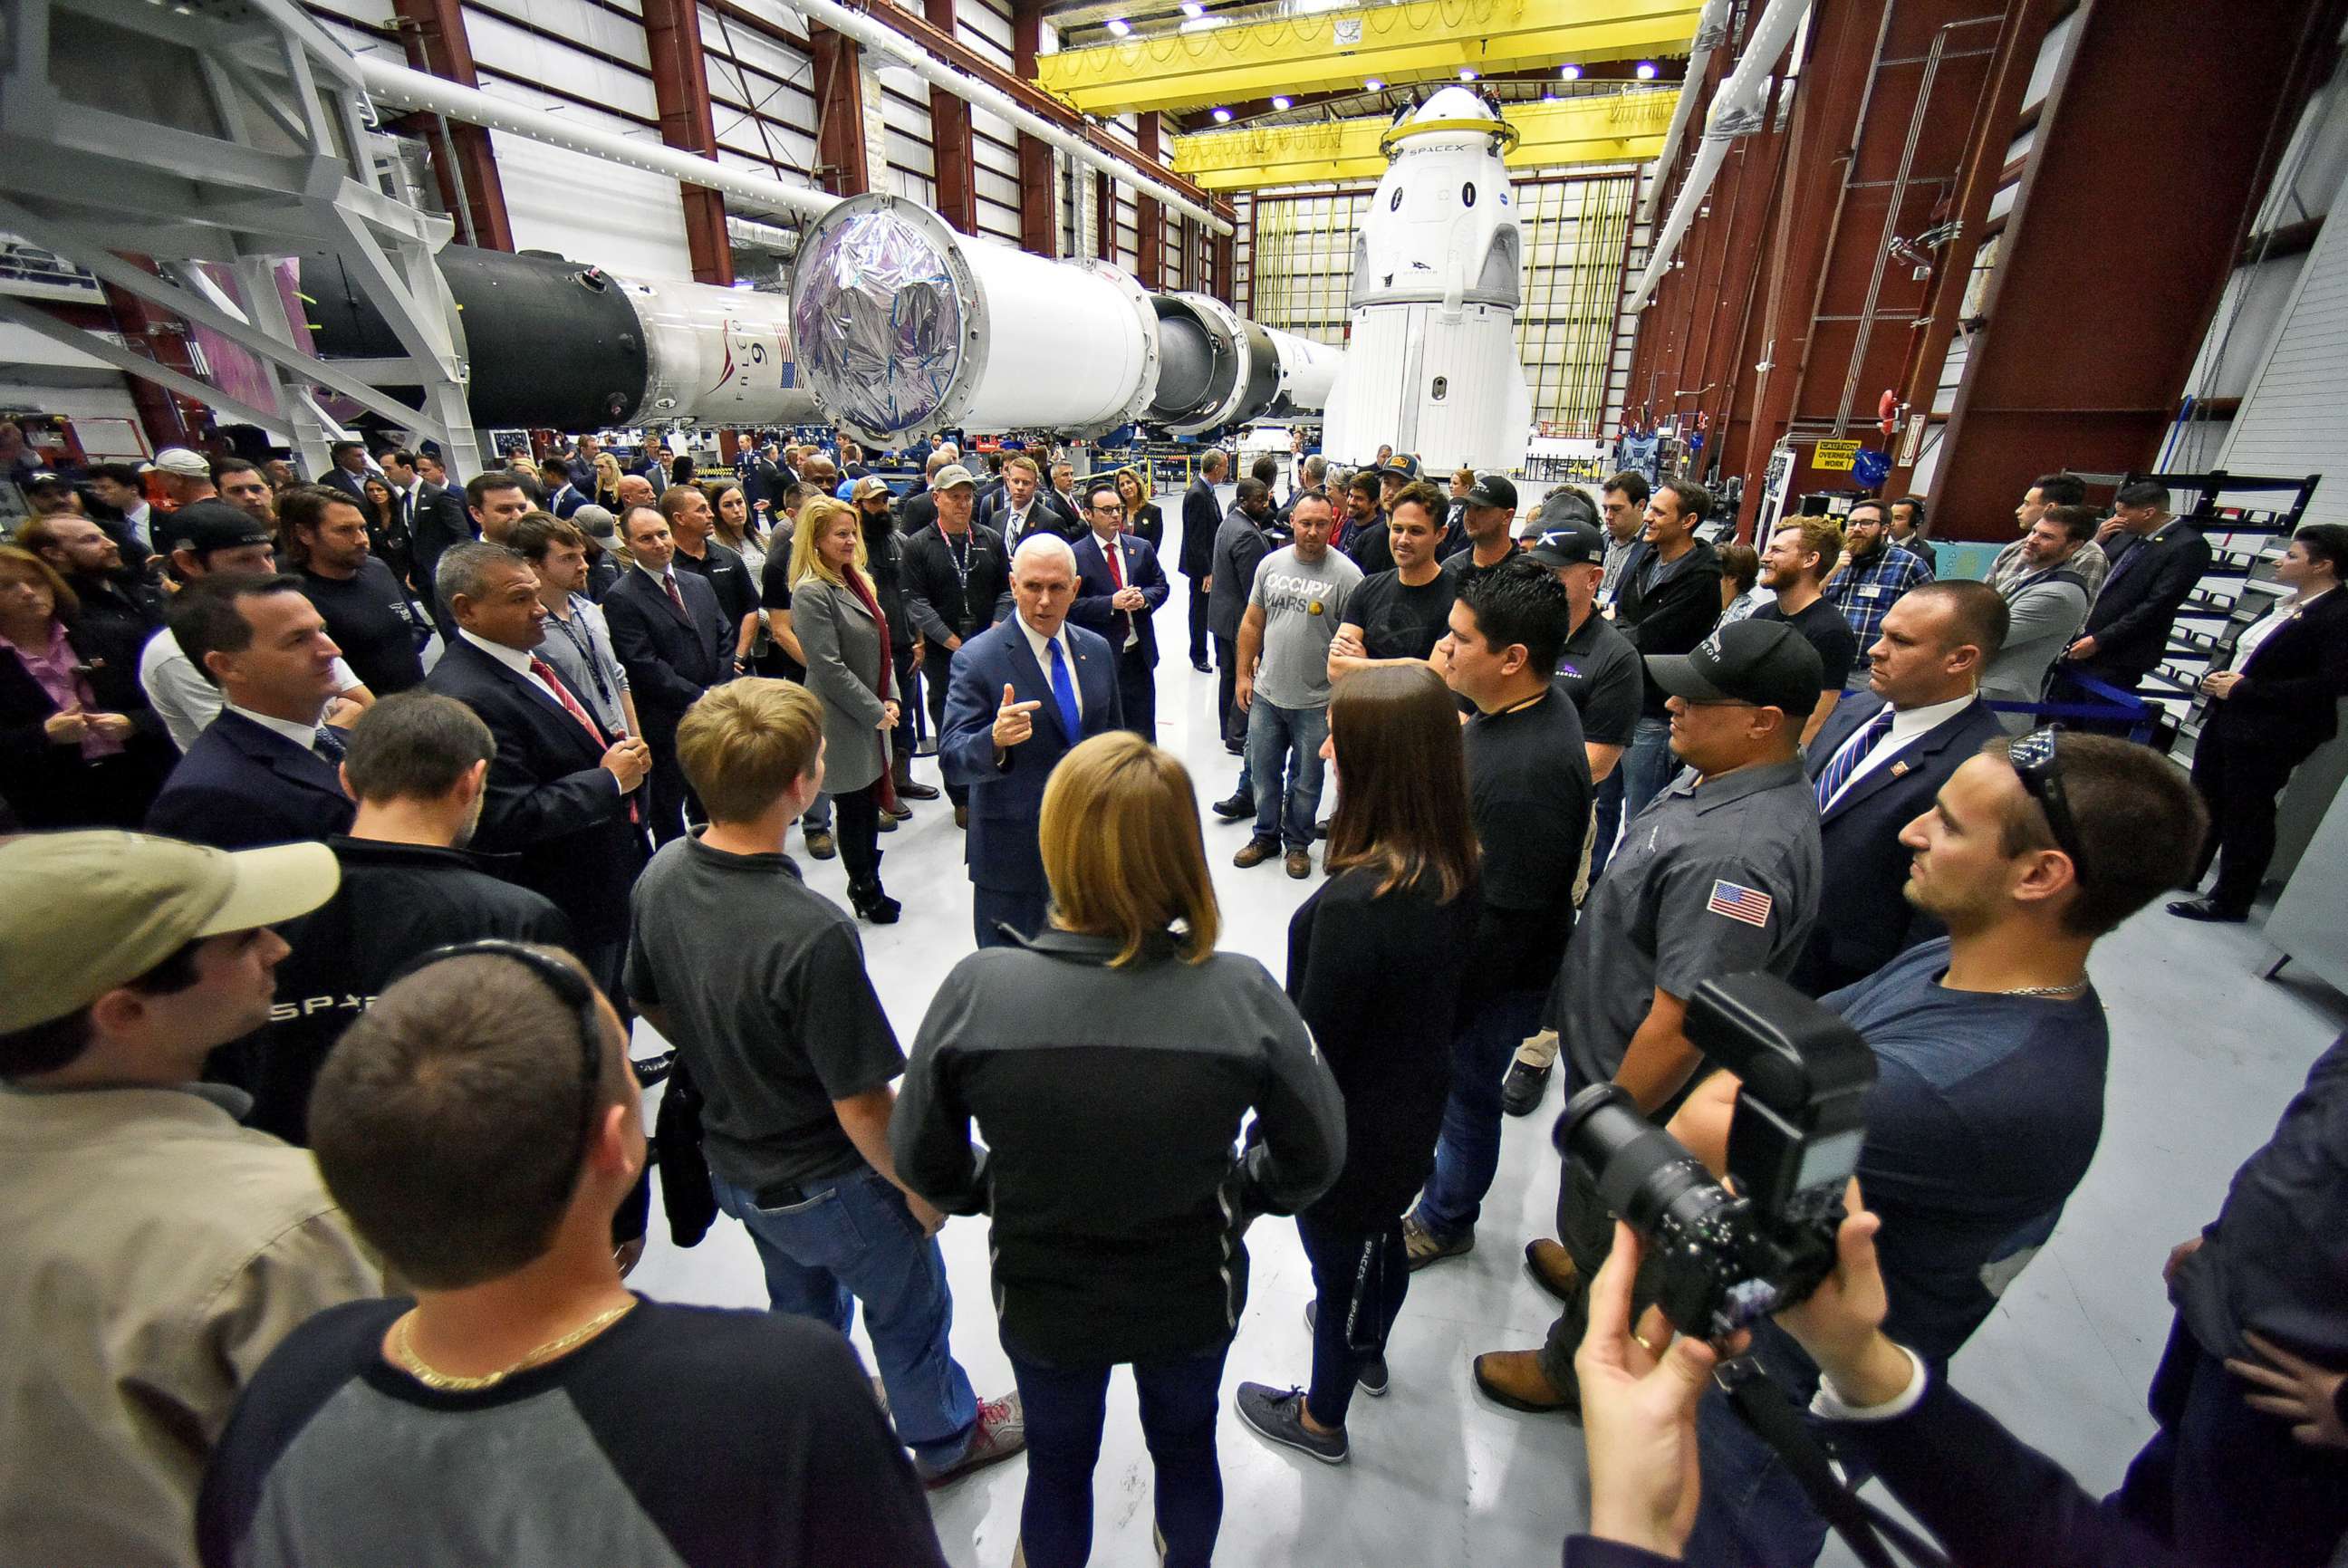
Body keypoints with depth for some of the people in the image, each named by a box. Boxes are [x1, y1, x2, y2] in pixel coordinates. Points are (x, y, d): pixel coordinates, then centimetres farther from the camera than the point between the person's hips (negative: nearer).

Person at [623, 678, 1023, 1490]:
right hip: (829, 1184, -6)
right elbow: (861, 1106, -28)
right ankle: (944, 1439, 51)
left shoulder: (660, 875, -15)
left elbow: (650, 1005, 2)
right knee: (909, 1313, 23)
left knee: (803, 1306, 34)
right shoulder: (813, 934, -39)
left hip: (732, 1159, 7)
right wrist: (918, 1186, -10)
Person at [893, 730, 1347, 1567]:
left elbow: (922, 1161, -13)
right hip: (1195, 1296, 1)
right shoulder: (1241, 993, -29)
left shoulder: (976, 990, -29)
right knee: (1185, 1451, 33)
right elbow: (1314, 1155, -15)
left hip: (1042, 1299, 0)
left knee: (1057, 1468, 32)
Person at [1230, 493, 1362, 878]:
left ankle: (1297, 843, 31)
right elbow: (1252, 623, 10)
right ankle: (1266, 837, 34)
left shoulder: (1346, 574, -11)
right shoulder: (1271, 564, 3)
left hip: (1316, 702, -4)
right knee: (1263, 773, 15)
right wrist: (1243, 674, 6)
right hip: (1266, 694, 4)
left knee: (1305, 781, 12)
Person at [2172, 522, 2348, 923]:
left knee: (2247, 815, 3)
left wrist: (2244, 689, -19)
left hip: (2268, 735, -8)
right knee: (2204, 800, 18)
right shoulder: (2284, 604, 11)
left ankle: (2230, 901, 15)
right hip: (2224, 720, 8)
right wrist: (2216, 675, 0)